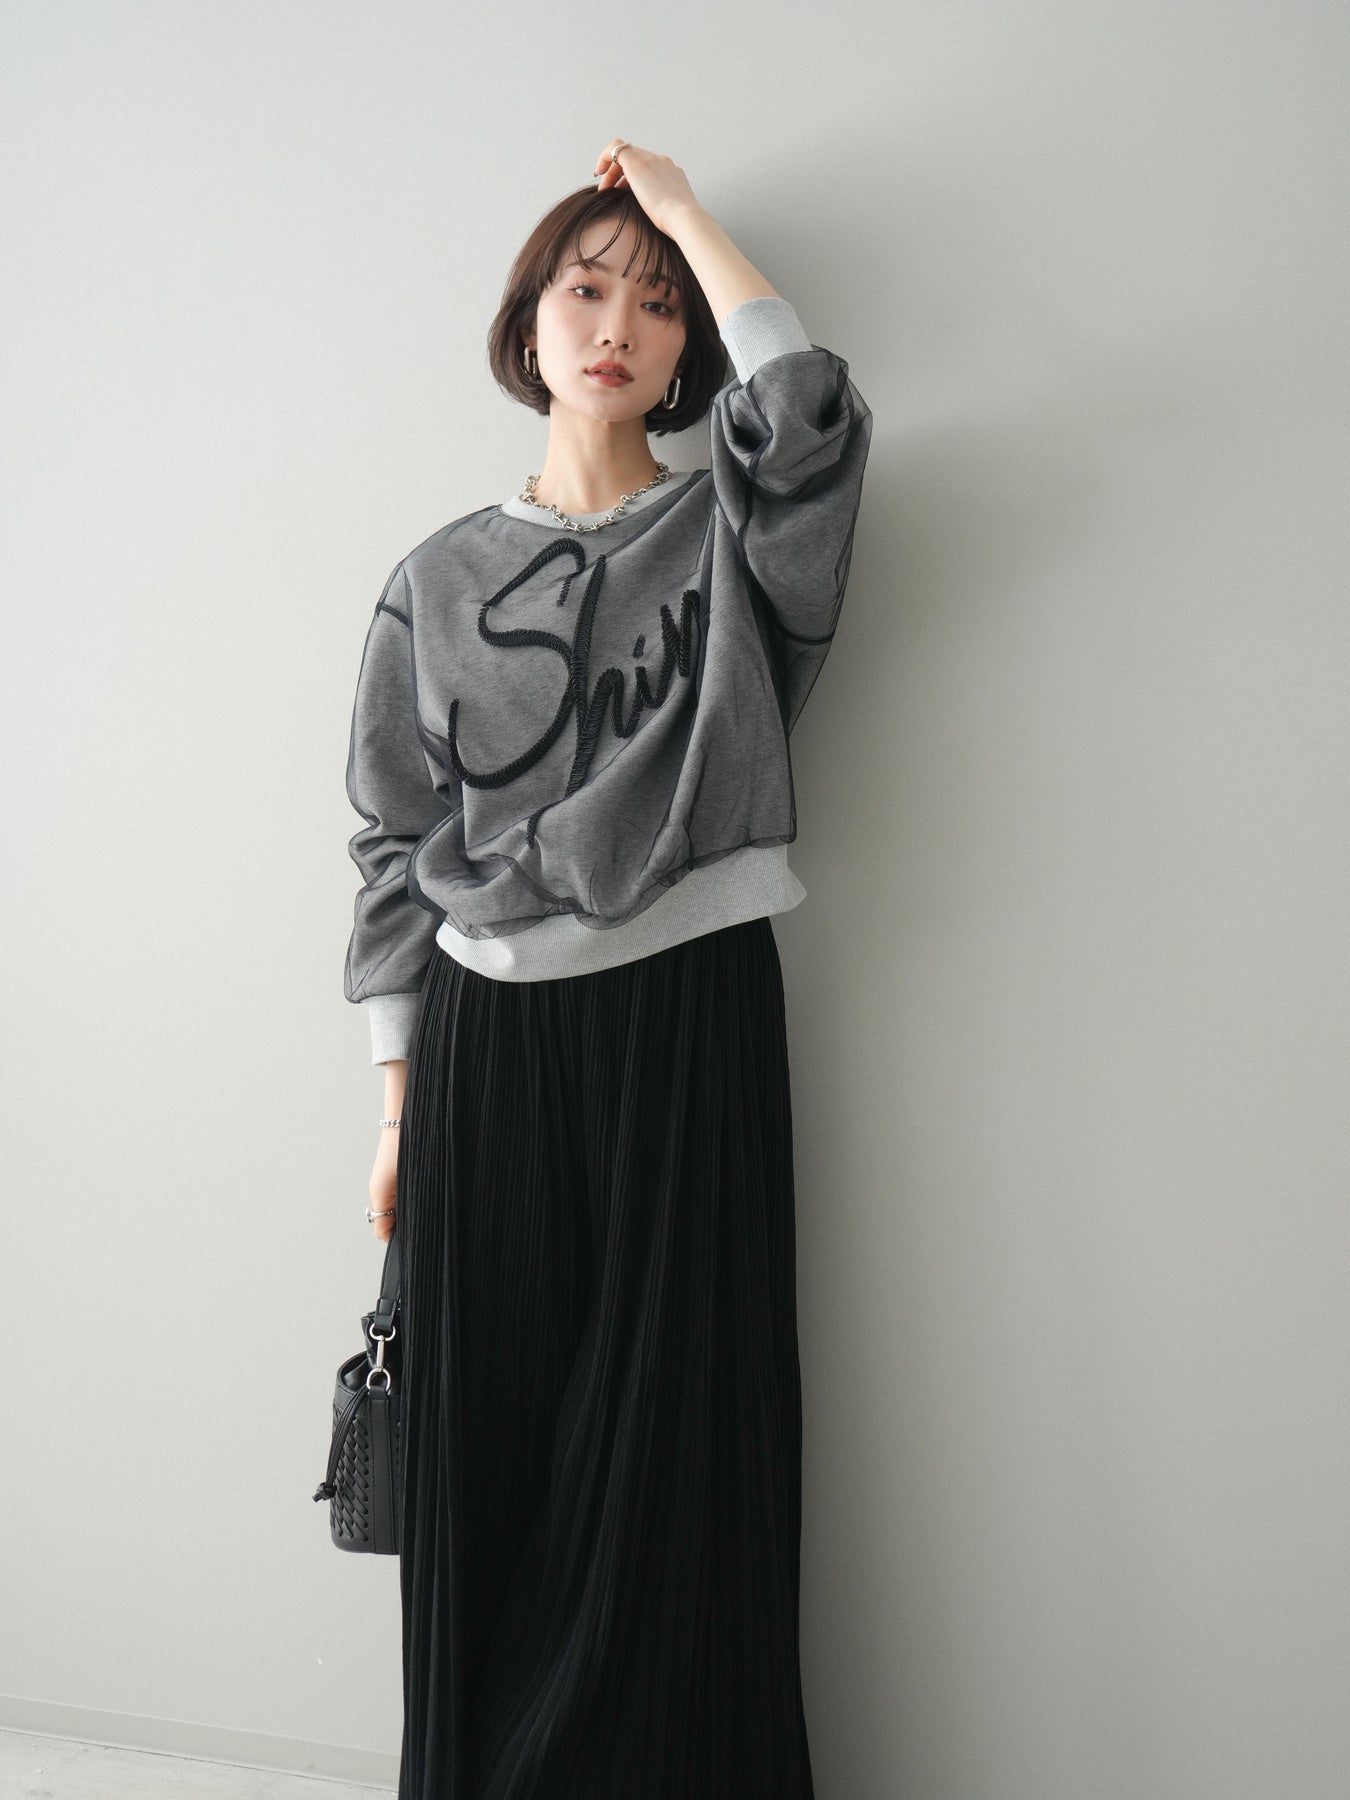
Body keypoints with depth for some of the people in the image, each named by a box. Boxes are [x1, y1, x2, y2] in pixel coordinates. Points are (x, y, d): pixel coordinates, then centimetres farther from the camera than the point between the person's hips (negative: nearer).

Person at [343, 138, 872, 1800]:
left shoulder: (729, 537, 5)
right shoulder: (439, 578, 9)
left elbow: (812, 413, -19)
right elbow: (397, 850, 9)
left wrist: (683, 211, -4)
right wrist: (397, 1104, 5)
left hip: (689, 1027, -1)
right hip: (487, 1036, 2)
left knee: (676, 1470, 2)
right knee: (490, 1466, 6)